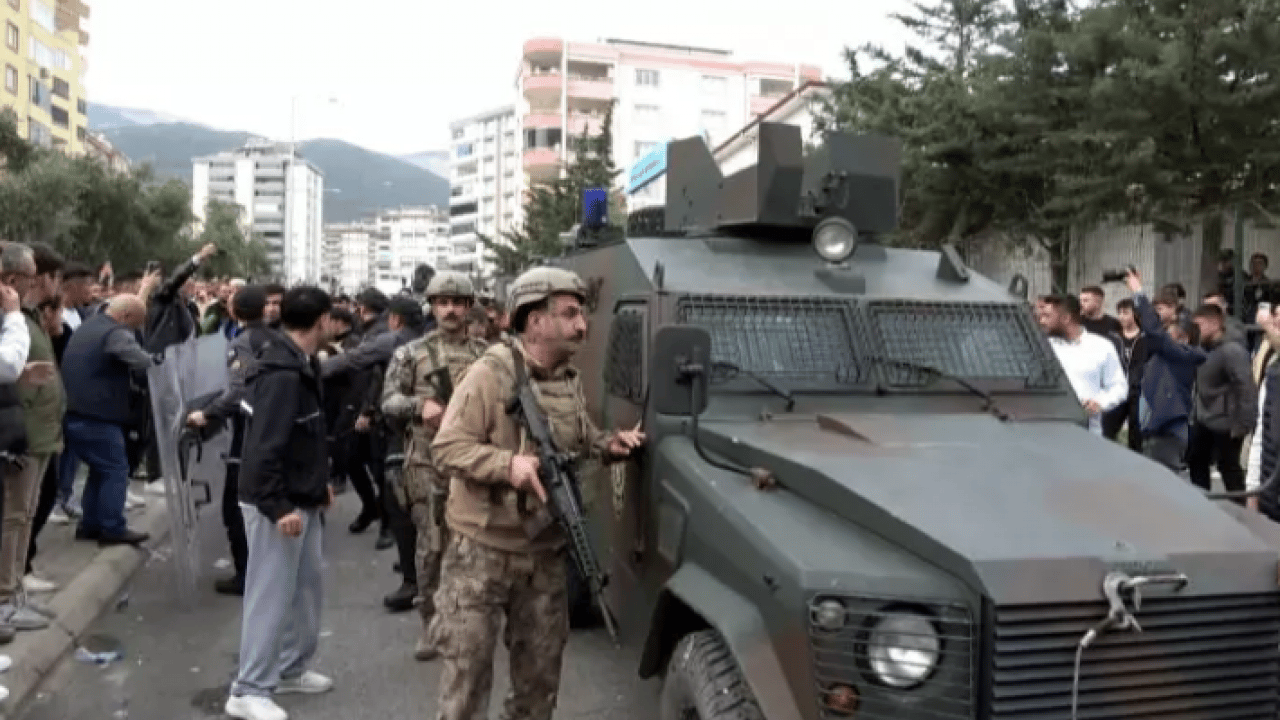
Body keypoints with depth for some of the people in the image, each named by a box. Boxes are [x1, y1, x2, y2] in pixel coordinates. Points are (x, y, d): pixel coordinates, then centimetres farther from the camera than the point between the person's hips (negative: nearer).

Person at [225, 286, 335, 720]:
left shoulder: (301, 366, 8)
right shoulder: (282, 375, -23)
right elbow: (264, 448, -27)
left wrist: (319, 482, 19)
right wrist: (278, 507, -26)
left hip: (301, 499, 10)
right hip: (278, 505, -10)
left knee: (307, 585, 18)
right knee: (271, 595, 0)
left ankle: (291, 669, 32)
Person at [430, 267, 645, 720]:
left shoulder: (571, 381, 7)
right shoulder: (490, 374, -15)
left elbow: (582, 442, 21)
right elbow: (446, 448, -18)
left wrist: (610, 445, 0)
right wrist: (507, 464, -31)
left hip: (546, 554, 6)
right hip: (482, 552, -6)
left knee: (541, 669, 17)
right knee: (468, 666, 5)